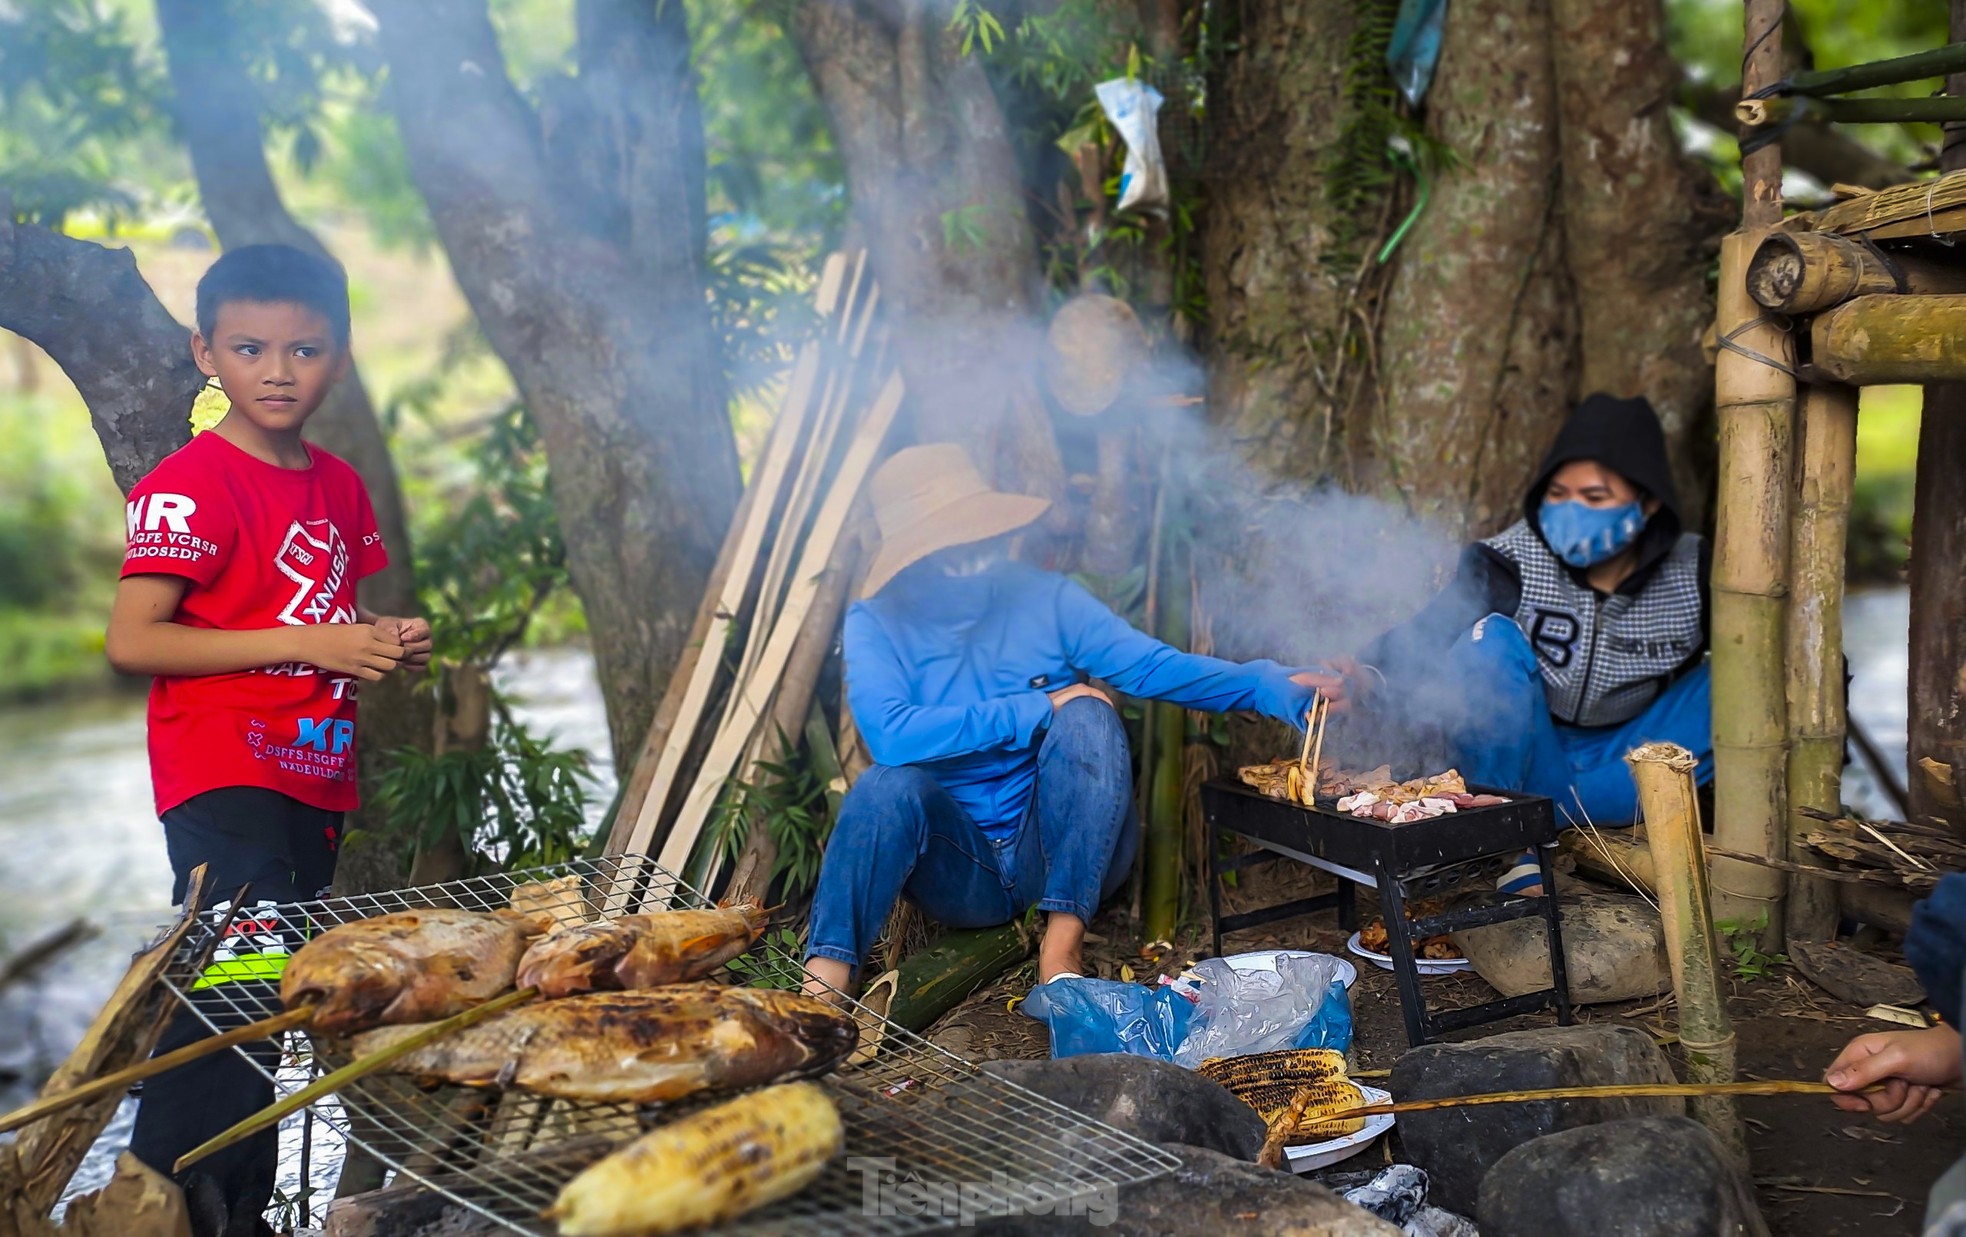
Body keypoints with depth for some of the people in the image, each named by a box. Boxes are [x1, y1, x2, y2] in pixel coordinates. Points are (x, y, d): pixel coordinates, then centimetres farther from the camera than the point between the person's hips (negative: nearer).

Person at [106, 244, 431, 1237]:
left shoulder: (340, 488, 12)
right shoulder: (190, 485, -11)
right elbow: (132, 639, -18)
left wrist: (386, 645, 3)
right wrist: (308, 644, -20)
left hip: (315, 781, 8)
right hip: (222, 780, -7)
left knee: (275, 998, 13)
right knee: (236, 984, -16)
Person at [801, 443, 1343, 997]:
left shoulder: (1046, 598, -3)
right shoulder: (876, 623, -7)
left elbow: (1152, 665, -12)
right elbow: (890, 734, -25)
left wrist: (1268, 684, -28)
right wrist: (1040, 708, -22)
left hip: (1068, 858, 1)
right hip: (963, 875, -1)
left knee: (1087, 718, -26)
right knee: (891, 783, -30)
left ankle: (1061, 949, -26)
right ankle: (824, 981, -33)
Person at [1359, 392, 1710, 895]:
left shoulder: (1692, 573, -8)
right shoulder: (1512, 562, -17)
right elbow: (1428, 634, -30)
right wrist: (1362, 675, -48)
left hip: (1620, 763, 3)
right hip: (1524, 761, -3)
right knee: (1490, 641, -27)